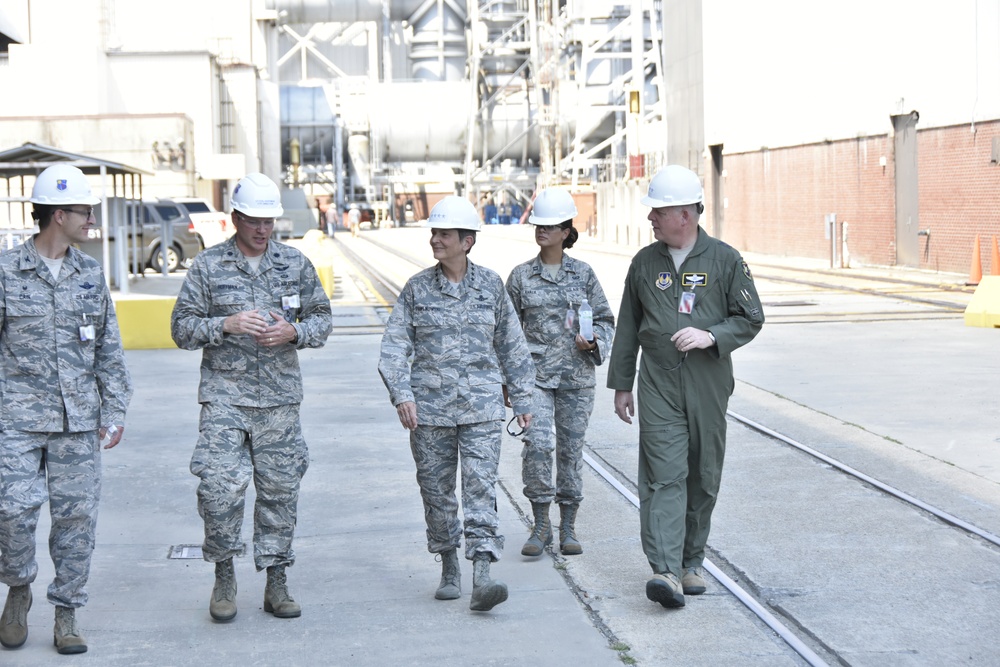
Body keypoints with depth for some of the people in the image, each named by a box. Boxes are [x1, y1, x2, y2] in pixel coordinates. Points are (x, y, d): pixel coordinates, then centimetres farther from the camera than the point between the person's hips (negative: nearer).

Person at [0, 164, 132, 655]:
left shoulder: (90, 275, 9)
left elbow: (109, 351, 12)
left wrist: (114, 412, 7)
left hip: (78, 420, 3)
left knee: (76, 514, 3)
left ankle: (66, 614, 14)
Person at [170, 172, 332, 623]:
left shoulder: (296, 264, 8)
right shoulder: (208, 265, 2)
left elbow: (322, 319, 12)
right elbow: (182, 327, 0)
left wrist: (293, 332, -9)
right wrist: (227, 324, -17)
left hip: (280, 398, 2)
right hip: (224, 395, -2)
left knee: (279, 490, 5)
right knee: (220, 485, -14)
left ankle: (276, 583, 17)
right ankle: (224, 574, 7)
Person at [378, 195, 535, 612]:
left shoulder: (491, 286, 5)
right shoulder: (417, 288, 4)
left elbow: (511, 345, 13)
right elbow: (395, 345, 1)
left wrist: (522, 398, 14)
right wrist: (401, 394, -12)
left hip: (482, 406, -1)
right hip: (429, 406, 1)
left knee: (481, 487, -11)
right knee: (436, 489, 8)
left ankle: (481, 578, -17)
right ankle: (449, 569, 24)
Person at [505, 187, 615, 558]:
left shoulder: (583, 274, 5)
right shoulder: (521, 276, 4)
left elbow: (605, 319, 10)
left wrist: (595, 342, -11)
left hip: (577, 377, 1)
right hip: (535, 375, -1)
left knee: (571, 448, 5)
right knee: (538, 445, -15)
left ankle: (568, 528, 17)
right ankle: (541, 525, -2)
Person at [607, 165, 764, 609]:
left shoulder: (725, 260, 1)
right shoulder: (645, 262, 8)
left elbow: (751, 318, 3)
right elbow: (628, 327, 13)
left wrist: (711, 336, -15)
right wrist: (621, 385, 12)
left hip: (709, 385, 0)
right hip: (658, 385, 0)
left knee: (703, 480, 8)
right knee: (663, 477, -12)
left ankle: (691, 564, 23)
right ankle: (665, 571, -19)